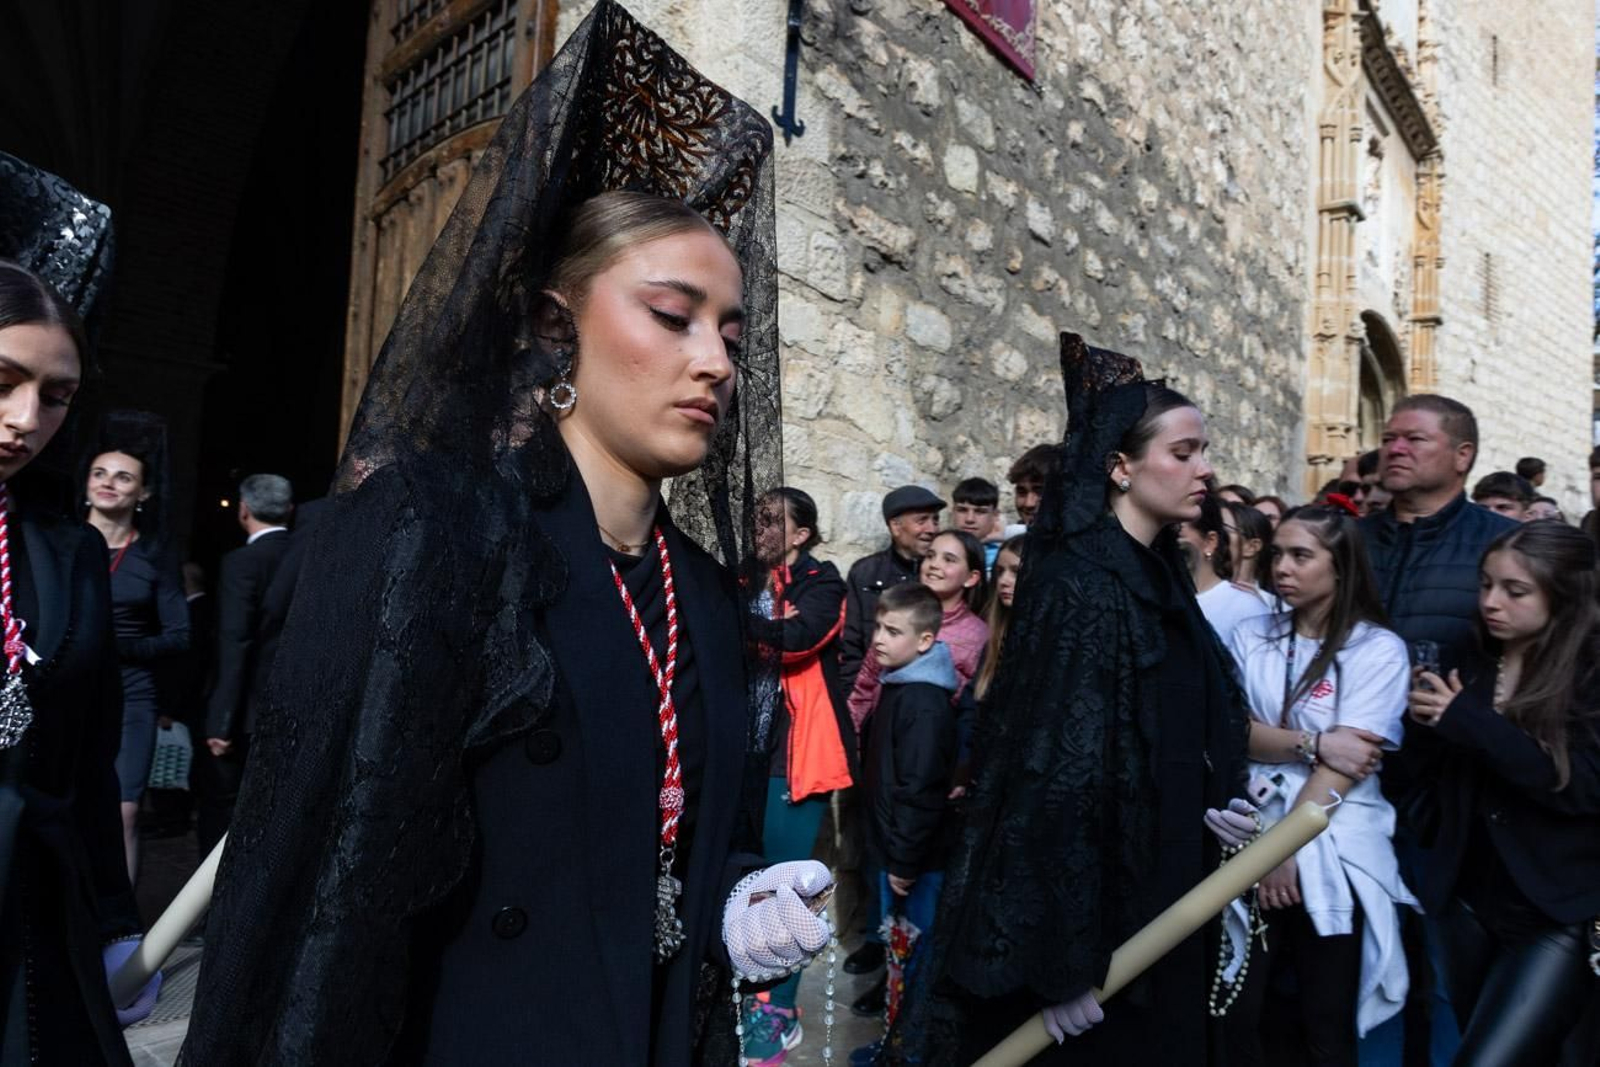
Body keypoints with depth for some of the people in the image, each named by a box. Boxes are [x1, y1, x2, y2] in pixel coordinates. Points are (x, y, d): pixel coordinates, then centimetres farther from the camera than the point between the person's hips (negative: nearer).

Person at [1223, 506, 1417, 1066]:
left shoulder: (1379, 649, -4)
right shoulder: (1250, 636, 7)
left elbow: (1344, 764, -10)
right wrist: (1314, 744, -15)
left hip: (1333, 849, -2)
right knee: (1232, 1017, 2)